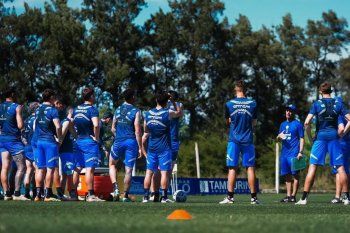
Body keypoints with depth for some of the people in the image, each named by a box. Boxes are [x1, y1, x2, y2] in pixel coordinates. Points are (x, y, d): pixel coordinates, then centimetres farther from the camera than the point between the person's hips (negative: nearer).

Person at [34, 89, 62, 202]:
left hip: (39, 141, 7)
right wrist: (60, 138, -6)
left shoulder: (38, 110, 12)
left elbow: (35, 127, 17)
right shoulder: (52, 110, -9)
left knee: (40, 169, 8)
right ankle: (48, 195, -6)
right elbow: (58, 126, -18)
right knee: (50, 168, -4)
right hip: (50, 141, -7)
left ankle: (38, 194, 7)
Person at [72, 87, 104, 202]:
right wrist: (96, 138, -13)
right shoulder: (92, 109, -12)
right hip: (90, 142, -7)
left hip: (79, 141, 7)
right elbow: (96, 125, -25)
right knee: (89, 169, -8)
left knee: (77, 168, 12)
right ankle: (90, 195, -10)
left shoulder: (76, 109, 11)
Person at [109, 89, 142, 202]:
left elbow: (113, 128, 12)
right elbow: (137, 131, -9)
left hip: (118, 141, 3)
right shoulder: (136, 112, -6)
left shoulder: (118, 110, 8)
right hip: (131, 142, -3)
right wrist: (140, 147, -5)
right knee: (128, 170, 3)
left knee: (112, 164, 22)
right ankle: (125, 195, 3)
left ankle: (115, 188, 3)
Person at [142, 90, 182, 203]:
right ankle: (164, 197, -4)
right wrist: (173, 101, 14)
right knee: (164, 172, -2)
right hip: (164, 147, -4)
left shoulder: (148, 114, 3)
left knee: (149, 172, 6)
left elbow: (145, 133, 12)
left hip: (151, 147, 4)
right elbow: (179, 112, 12)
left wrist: (144, 149, 22)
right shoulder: (168, 113, -10)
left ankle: (146, 196, 5)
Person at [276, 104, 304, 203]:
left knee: (295, 175, -6)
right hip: (284, 154, 7)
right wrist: (279, 136, -4)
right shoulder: (283, 124, 19)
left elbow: (301, 139, -3)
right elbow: (278, 138, 21)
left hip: (294, 154, -7)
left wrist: (300, 152, -13)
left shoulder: (297, 124, 1)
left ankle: (293, 196, -7)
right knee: (287, 175, 7)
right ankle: (288, 196, 10)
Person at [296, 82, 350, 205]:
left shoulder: (317, 104, -1)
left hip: (320, 137, -1)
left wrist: (310, 138, 2)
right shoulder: (338, 104, 5)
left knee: (312, 167, -1)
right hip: (334, 137, 1)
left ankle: (304, 198, -6)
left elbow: (307, 123, -9)